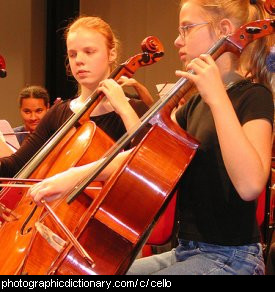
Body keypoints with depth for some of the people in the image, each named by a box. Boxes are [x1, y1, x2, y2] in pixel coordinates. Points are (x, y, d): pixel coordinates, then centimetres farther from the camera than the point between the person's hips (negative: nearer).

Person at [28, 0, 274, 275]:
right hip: (187, 251, 8)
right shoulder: (196, 103, 15)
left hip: (230, 259, -8)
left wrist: (218, 98, -27)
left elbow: (250, 185, -28)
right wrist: (77, 174, -8)